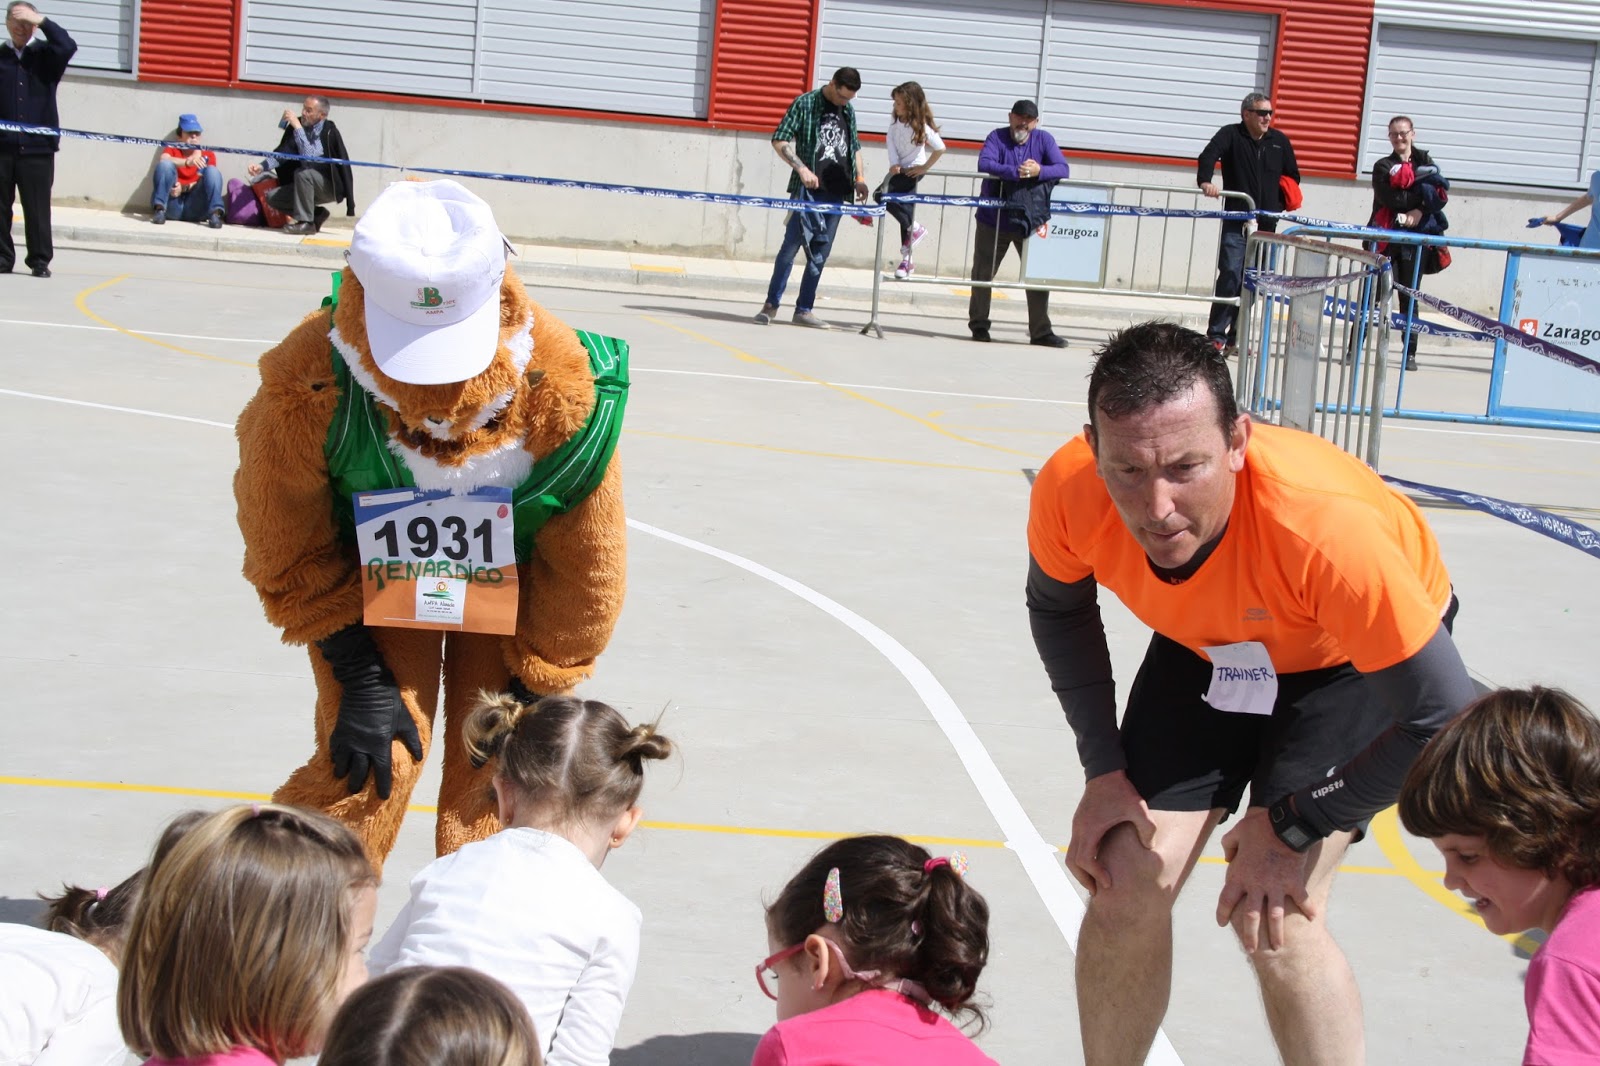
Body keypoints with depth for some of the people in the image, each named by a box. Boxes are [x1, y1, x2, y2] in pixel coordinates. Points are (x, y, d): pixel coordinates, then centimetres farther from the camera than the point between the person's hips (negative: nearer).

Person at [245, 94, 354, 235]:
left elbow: (309, 157, -35)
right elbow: (282, 154, -1)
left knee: (303, 172, -32)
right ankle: (317, 215, 6)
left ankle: (306, 222, -20)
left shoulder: (329, 132, -21)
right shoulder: (298, 127, -2)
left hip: (331, 186, -7)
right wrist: (261, 166, -17)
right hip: (309, 185, 7)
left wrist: (297, 127, -33)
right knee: (272, 196, -4)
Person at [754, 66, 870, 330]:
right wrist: (802, 168, -17)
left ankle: (804, 309, 11)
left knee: (820, 252, 6)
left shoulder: (849, 111, 15)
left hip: (837, 191, 5)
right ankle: (772, 303, 2)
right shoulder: (805, 104, -3)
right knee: (792, 244, -7)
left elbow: (855, 147, 26)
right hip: (807, 189, -5)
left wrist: (859, 177, 12)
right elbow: (779, 140, -7)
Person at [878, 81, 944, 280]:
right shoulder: (896, 122, 1)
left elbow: (940, 148, -24)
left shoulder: (921, 125, -19)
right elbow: (891, 142, 0)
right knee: (906, 210, 9)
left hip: (913, 170, -7)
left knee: (882, 195, -22)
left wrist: (925, 167, -16)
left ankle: (916, 228, -7)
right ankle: (907, 260, 14)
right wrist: (894, 164, -15)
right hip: (901, 170, 7)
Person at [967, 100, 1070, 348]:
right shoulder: (997, 138, -5)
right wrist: (1016, 172, -32)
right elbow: (984, 164, -22)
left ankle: (1041, 331, 4)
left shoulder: (1044, 140, 2)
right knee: (983, 274, 8)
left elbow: (1062, 169, -7)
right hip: (993, 221, -1)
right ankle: (979, 325, 22)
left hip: (1032, 221, 1)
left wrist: (1039, 171, -26)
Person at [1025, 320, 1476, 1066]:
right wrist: (1103, 771, -8)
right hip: (1204, 646, 4)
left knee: (1273, 921, -15)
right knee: (1126, 886, -2)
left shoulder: (1325, 526, -45)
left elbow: (1443, 715, -31)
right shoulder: (1068, 491, -32)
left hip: (1349, 654, -4)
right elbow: (1058, 607, -4)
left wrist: (1290, 828, -21)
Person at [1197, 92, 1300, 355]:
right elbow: (1208, 156, -19)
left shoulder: (1280, 141, 10)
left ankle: (1235, 336, 13)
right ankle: (1216, 335, -9)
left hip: (1266, 224, 4)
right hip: (1235, 222, -4)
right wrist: (1206, 181, -39)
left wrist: (1280, 203, 7)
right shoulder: (1231, 135, -2)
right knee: (1230, 274, -14)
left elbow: (1292, 175, 21)